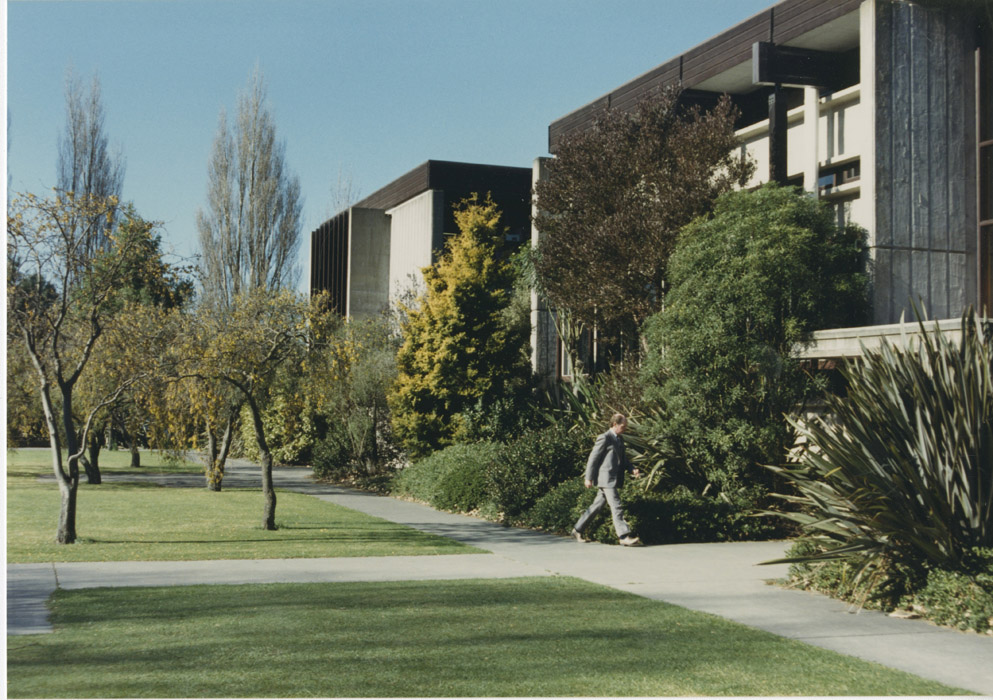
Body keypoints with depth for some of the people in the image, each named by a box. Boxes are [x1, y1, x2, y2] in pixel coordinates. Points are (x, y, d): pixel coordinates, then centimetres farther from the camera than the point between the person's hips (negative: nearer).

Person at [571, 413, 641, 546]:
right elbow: (593, 458, -10)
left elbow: (623, 459, 26)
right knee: (616, 507, -12)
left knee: (597, 506, 13)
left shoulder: (620, 440, 18)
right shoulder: (604, 438, -10)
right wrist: (588, 478, -11)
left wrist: (631, 469, 8)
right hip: (606, 479, -9)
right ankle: (624, 536, -15)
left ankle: (577, 529, 22)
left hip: (614, 479, 9)